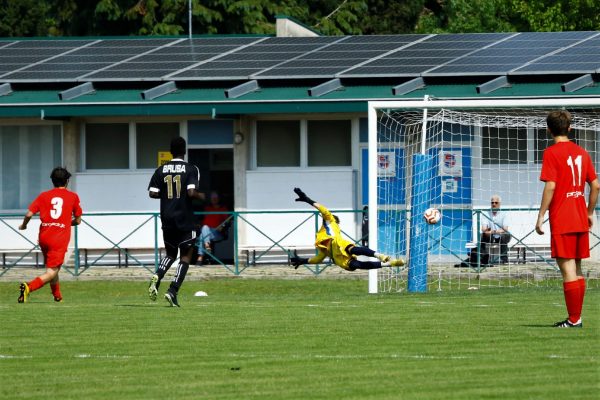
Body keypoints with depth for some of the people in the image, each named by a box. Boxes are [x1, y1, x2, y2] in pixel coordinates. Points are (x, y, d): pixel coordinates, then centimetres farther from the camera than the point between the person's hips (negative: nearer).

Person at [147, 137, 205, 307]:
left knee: (170, 253, 20)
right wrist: (201, 196, 4)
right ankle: (172, 291, -9)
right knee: (185, 256, 5)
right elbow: (191, 192, -17)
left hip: (167, 219, 4)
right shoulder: (191, 169, -6)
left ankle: (157, 277, -8)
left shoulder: (161, 170, 4)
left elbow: (153, 193, 0)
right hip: (184, 220, -4)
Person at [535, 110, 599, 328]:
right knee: (576, 269, 14)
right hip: (580, 220, 7)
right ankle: (576, 316, 17)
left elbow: (550, 186, -16)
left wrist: (541, 216, -11)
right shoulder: (582, 152, 10)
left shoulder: (552, 153, -8)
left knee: (567, 269, -6)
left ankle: (574, 319, -7)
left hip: (561, 220, -6)